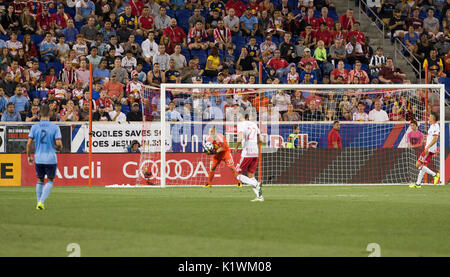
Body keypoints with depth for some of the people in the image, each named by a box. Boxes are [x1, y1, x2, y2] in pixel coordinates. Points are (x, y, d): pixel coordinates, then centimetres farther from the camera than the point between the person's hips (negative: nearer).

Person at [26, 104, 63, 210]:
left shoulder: (35, 127, -1)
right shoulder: (55, 127, -8)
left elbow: (29, 143, -2)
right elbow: (59, 143, -13)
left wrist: (29, 156, 10)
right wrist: (58, 147, 11)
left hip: (38, 158, 2)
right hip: (51, 158, -2)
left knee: (40, 181, 18)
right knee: (50, 181, 10)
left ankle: (39, 203, 17)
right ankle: (41, 201, -6)